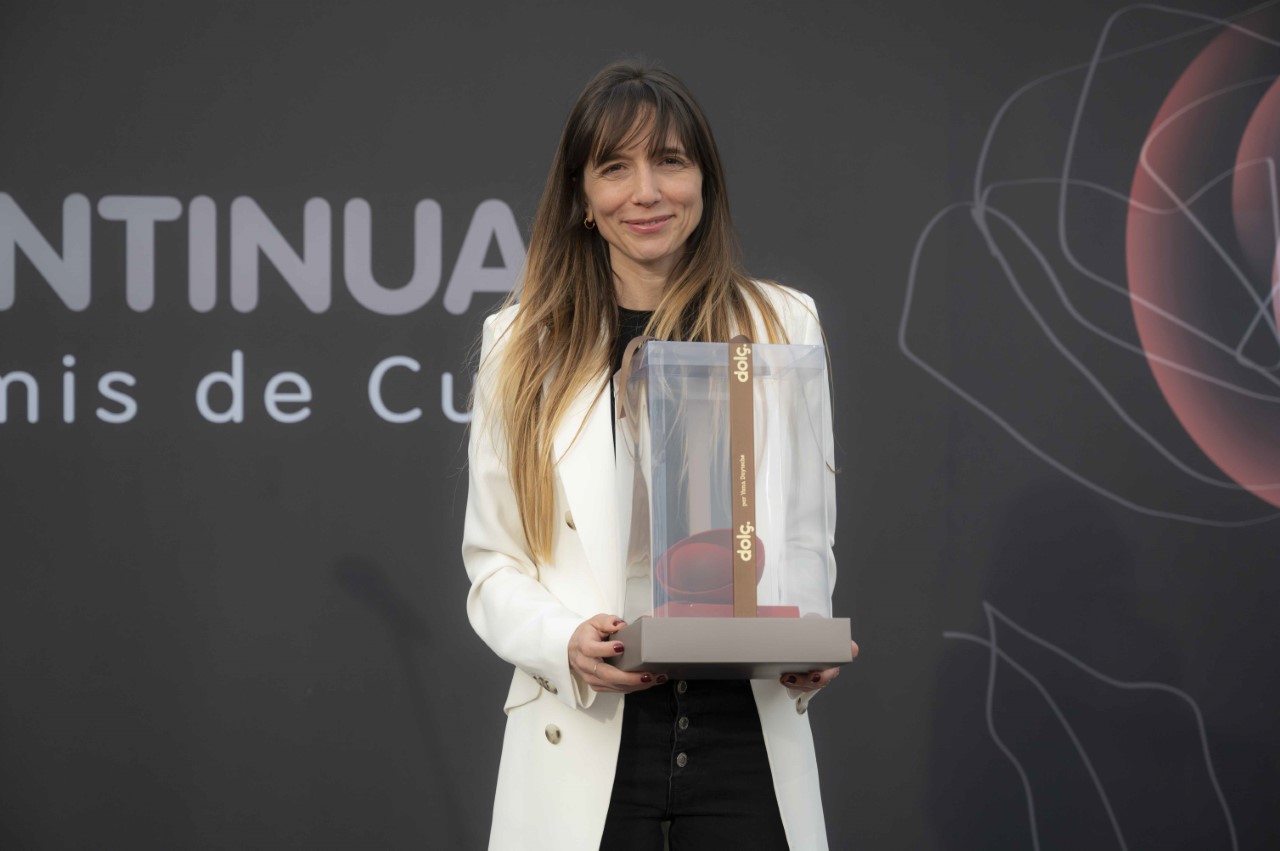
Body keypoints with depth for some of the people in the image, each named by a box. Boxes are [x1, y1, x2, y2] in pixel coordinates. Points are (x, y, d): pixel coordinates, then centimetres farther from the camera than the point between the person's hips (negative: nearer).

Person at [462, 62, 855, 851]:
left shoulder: (781, 325, 6)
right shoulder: (523, 345, 4)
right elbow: (494, 559, 5)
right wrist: (566, 644, -14)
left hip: (746, 734, 1)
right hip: (587, 747, -1)